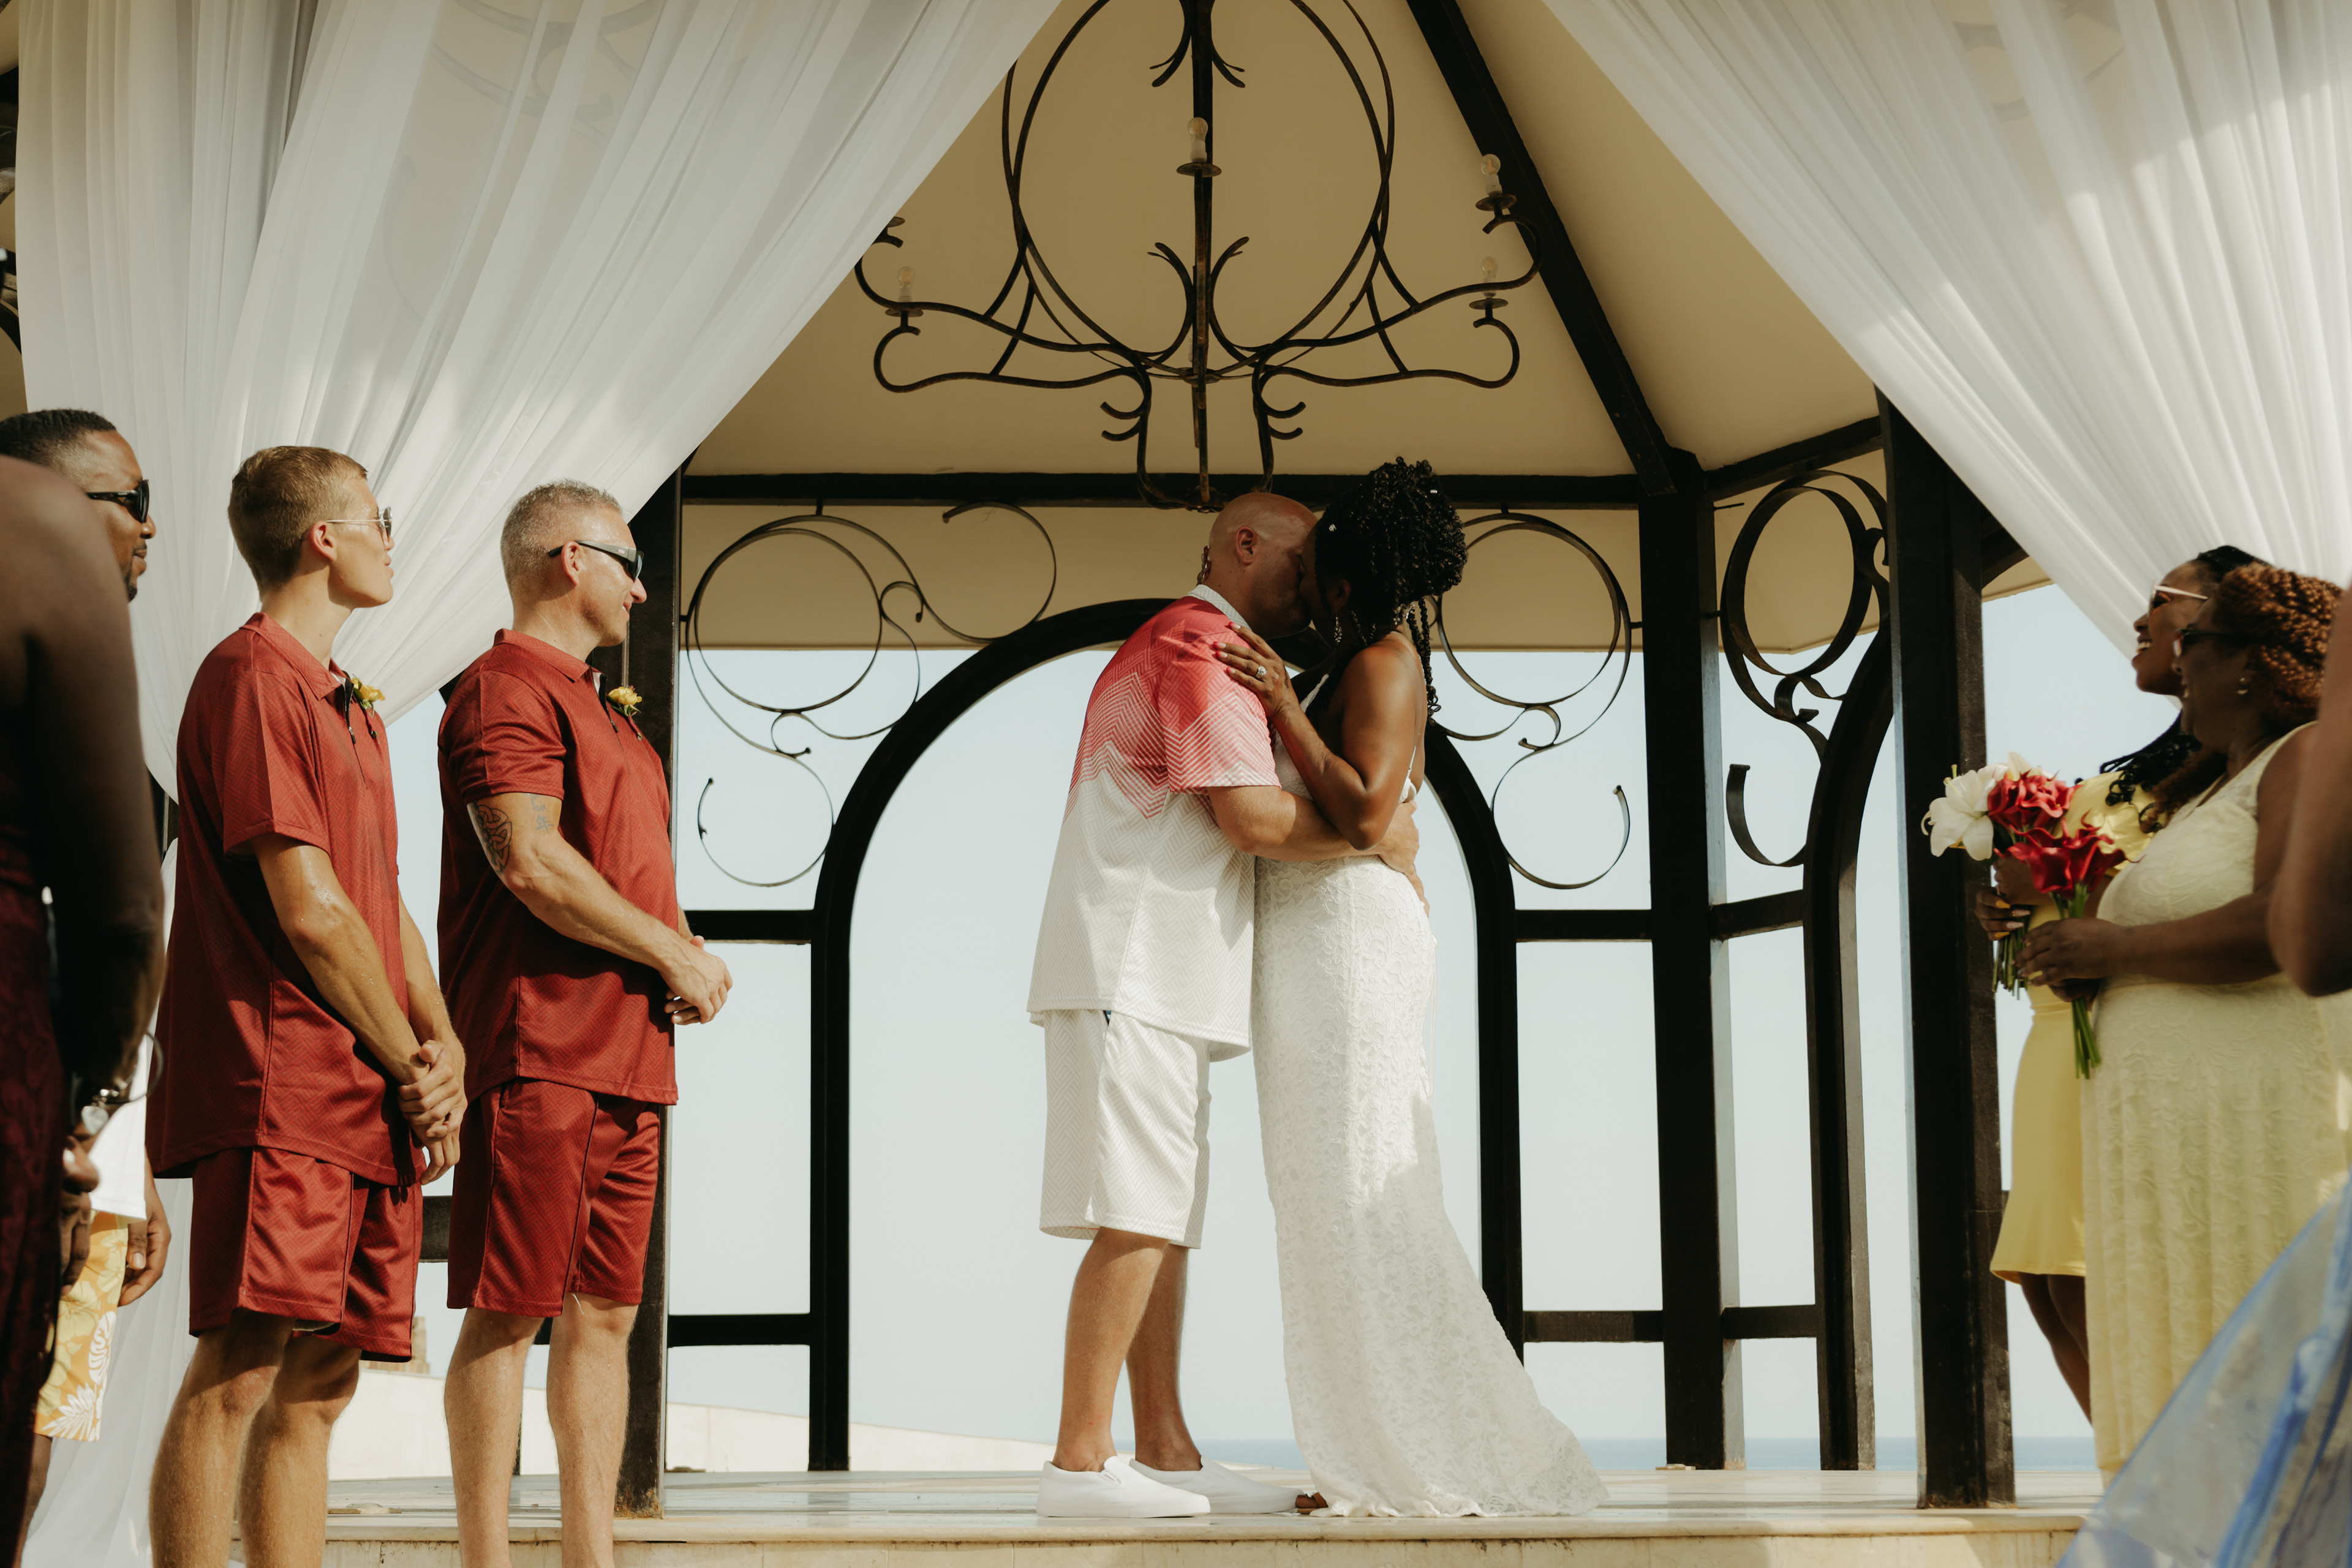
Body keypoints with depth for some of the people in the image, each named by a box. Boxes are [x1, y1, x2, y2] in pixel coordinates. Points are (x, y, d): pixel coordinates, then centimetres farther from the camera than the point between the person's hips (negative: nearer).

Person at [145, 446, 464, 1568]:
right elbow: (309, 909, -13)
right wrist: (411, 1065, -5)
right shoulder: (254, 676, -7)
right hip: (282, 1093, -9)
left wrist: (442, 1044, 4)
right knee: (238, 1375, -13)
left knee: (318, 1385, 7)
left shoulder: (347, 705, 23)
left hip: (370, 1104, 9)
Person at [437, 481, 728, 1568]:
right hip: (538, 1055, -9)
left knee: (604, 1313, 10)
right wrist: (672, 953, -11)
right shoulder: (507, 690, -7)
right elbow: (529, 863, -19)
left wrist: (683, 964, 7)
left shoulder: (602, 709, 24)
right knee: (508, 1314, -6)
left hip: (627, 1058, 9)